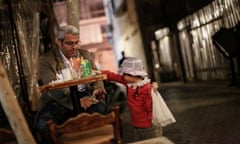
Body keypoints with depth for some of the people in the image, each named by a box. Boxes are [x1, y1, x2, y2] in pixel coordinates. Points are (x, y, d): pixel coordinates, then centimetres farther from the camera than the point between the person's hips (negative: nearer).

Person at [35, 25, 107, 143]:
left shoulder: (84, 54, 17)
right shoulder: (46, 60, -1)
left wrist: (97, 89, -11)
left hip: (84, 96, 3)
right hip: (60, 101, -3)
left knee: (101, 109, -29)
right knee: (43, 123, -33)